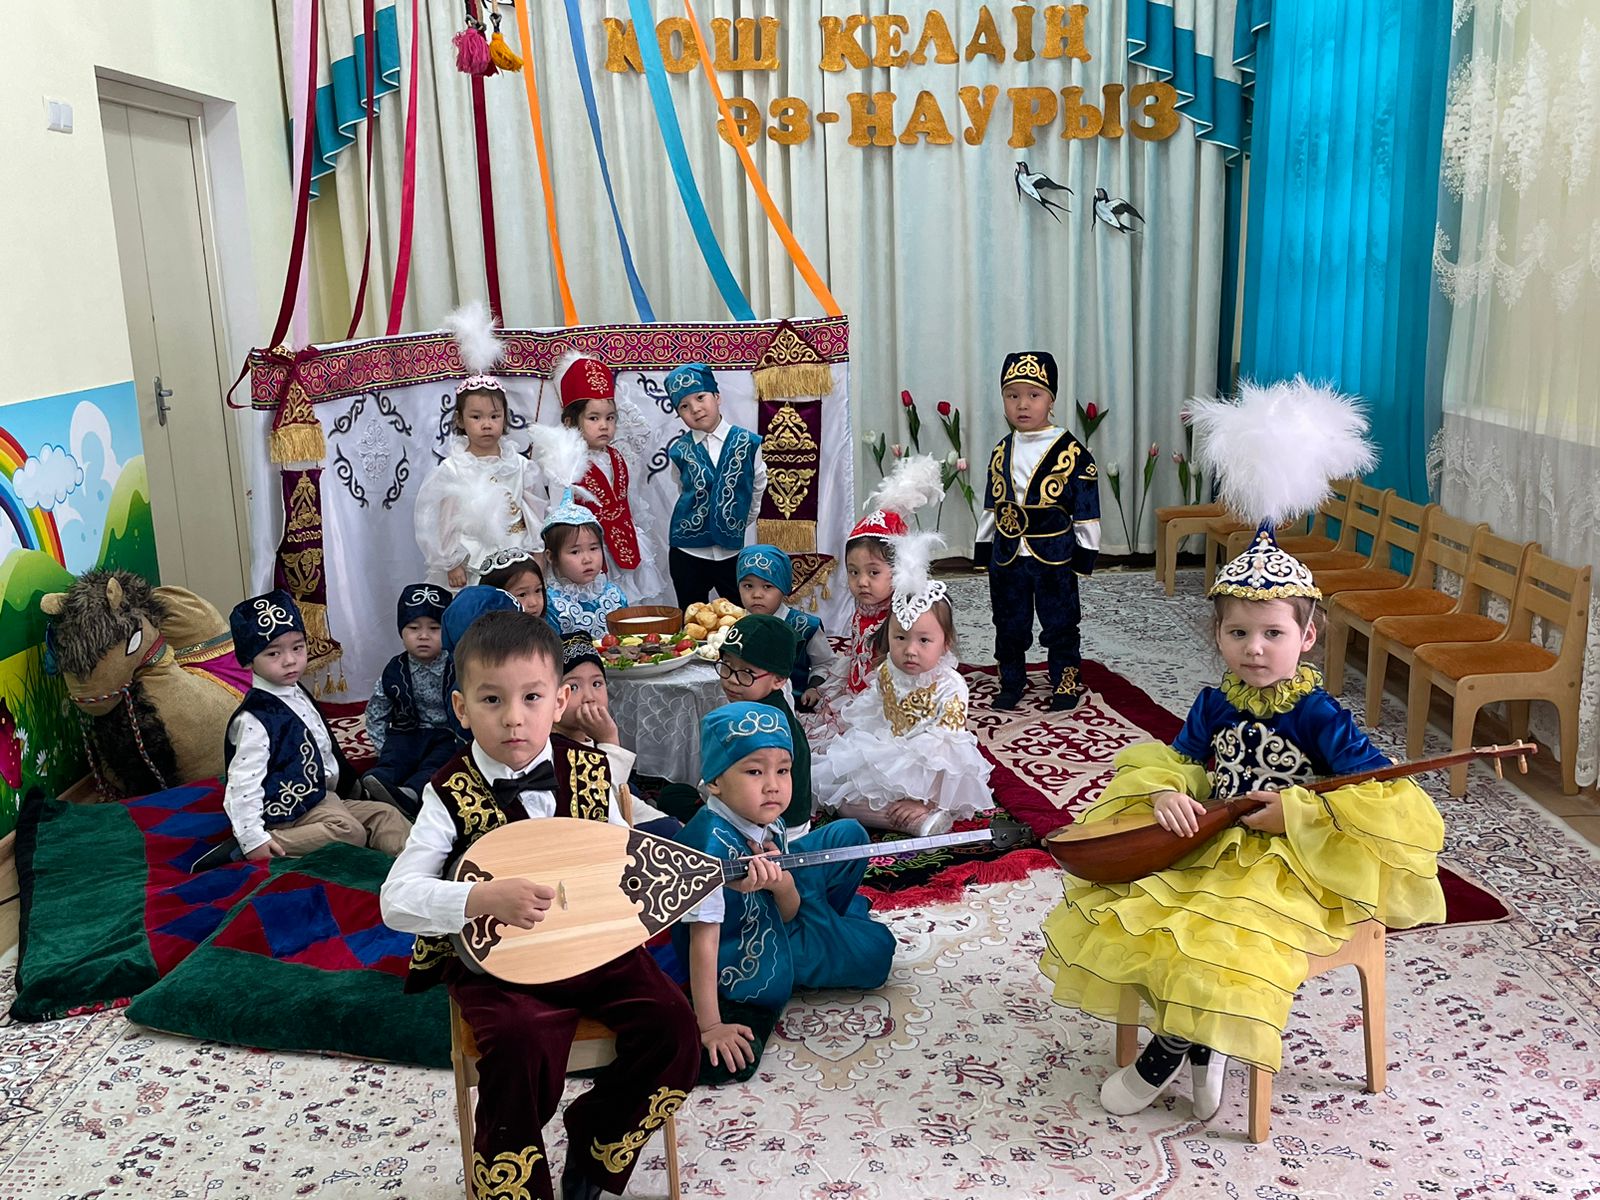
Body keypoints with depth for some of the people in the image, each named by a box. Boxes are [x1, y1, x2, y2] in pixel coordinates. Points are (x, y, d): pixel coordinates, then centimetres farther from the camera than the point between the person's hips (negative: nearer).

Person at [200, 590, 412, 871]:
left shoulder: (298, 695, 9)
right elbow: (243, 782, -24)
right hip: (287, 813, -10)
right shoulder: (254, 719, -20)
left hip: (318, 796, 10)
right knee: (347, 831, -28)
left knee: (383, 815, 1)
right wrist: (253, 839, -28)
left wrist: (344, 781, 25)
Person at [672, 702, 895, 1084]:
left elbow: (789, 914, -5)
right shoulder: (713, 843, -36)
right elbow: (703, 940, -34)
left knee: (848, 836, 9)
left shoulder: (768, 826, -12)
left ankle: (829, 918, 34)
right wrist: (710, 1026, -32)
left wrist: (784, 884, -27)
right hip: (741, 963, -7)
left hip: (776, 924, 7)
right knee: (876, 948, 0)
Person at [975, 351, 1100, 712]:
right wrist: (985, 551, 10)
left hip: (1054, 558, -4)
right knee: (1009, 626, 13)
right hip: (1007, 557, 4)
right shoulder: (1001, 451, 4)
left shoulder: (1072, 451, -10)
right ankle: (1011, 683, 29)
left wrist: (1084, 557, -8)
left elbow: (1087, 510, -7)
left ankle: (1067, 685, 24)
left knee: (1060, 625, 8)